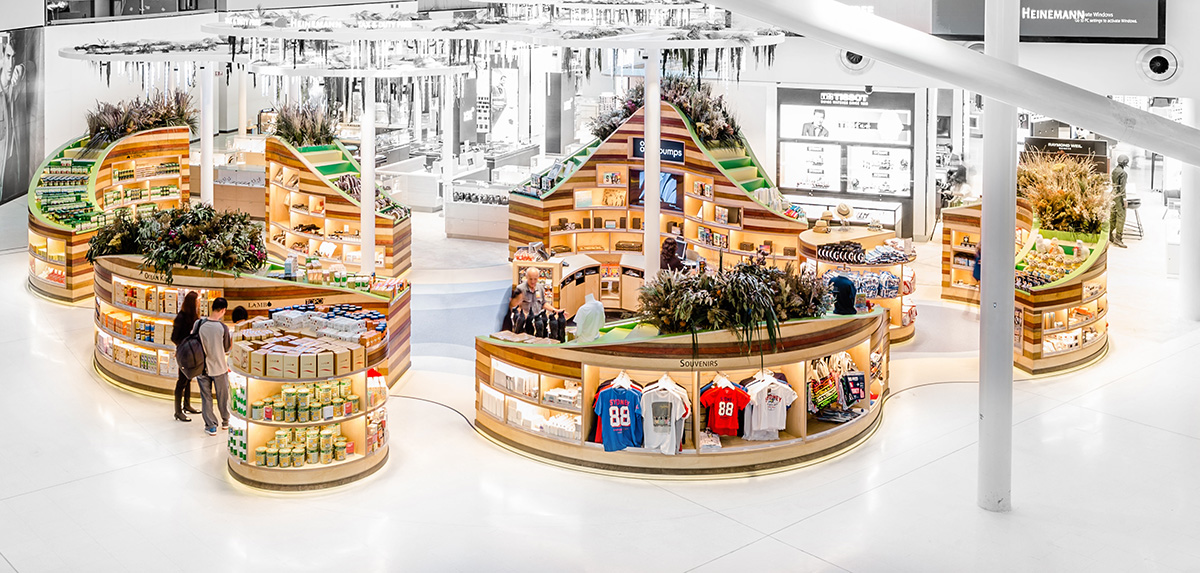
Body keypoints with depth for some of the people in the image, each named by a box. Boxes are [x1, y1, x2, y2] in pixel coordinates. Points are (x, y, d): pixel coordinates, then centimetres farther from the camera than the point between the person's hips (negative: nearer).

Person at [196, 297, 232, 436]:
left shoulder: (199, 324, -10)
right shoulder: (223, 328, -17)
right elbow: (227, 348, -5)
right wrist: (233, 339, 10)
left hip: (202, 366, 2)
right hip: (219, 367, -1)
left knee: (206, 396, 11)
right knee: (223, 396, 17)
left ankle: (211, 426, 14)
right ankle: (225, 421, 32)